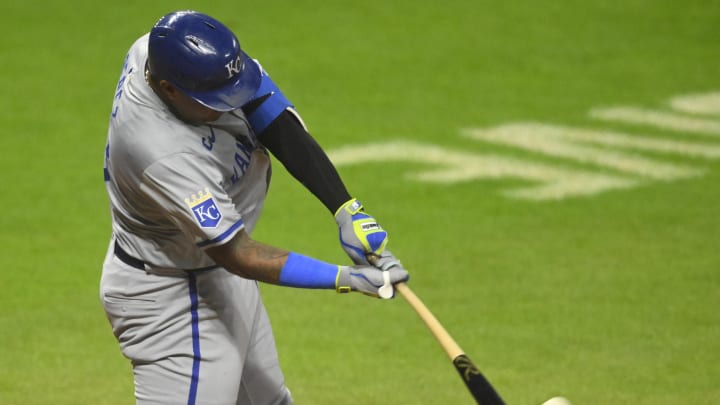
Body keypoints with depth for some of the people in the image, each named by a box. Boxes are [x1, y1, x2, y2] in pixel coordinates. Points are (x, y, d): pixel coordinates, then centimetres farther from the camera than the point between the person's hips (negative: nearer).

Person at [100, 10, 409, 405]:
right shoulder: (164, 157, -37)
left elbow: (277, 122, -15)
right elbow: (237, 255, -30)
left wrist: (345, 209, -24)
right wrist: (346, 279, -33)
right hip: (170, 299, -10)